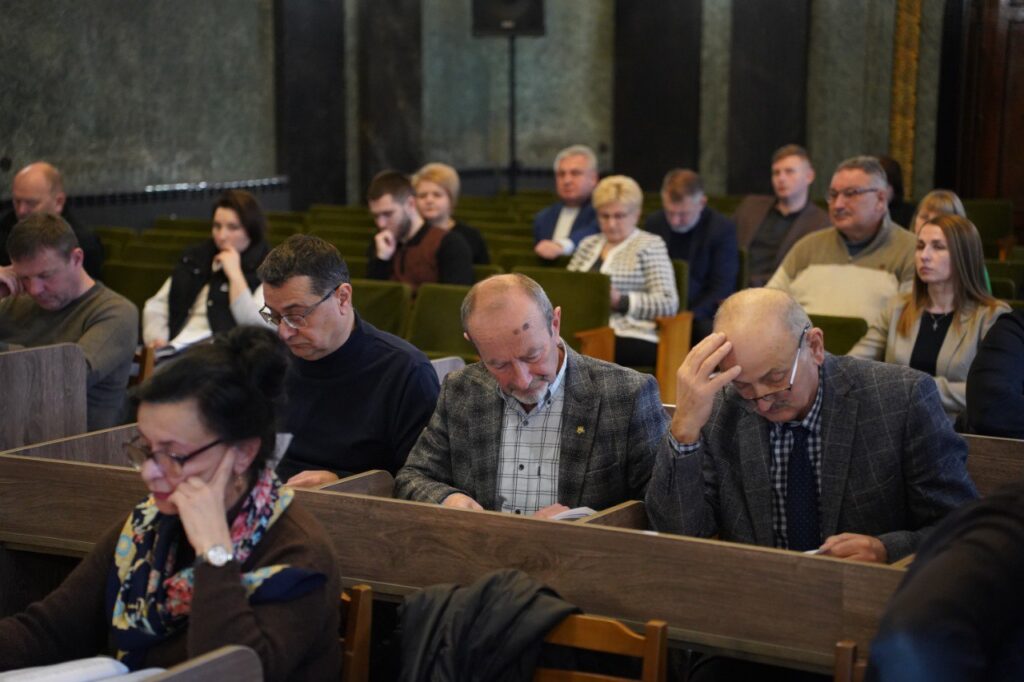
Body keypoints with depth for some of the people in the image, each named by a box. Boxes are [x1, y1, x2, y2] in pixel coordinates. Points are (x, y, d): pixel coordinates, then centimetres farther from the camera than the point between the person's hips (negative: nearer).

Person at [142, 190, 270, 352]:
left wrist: (235, 273, -8)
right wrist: (156, 339, 0)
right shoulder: (194, 258, 21)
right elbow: (156, 305, 20)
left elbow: (254, 326, -13)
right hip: (175, 347, 6)